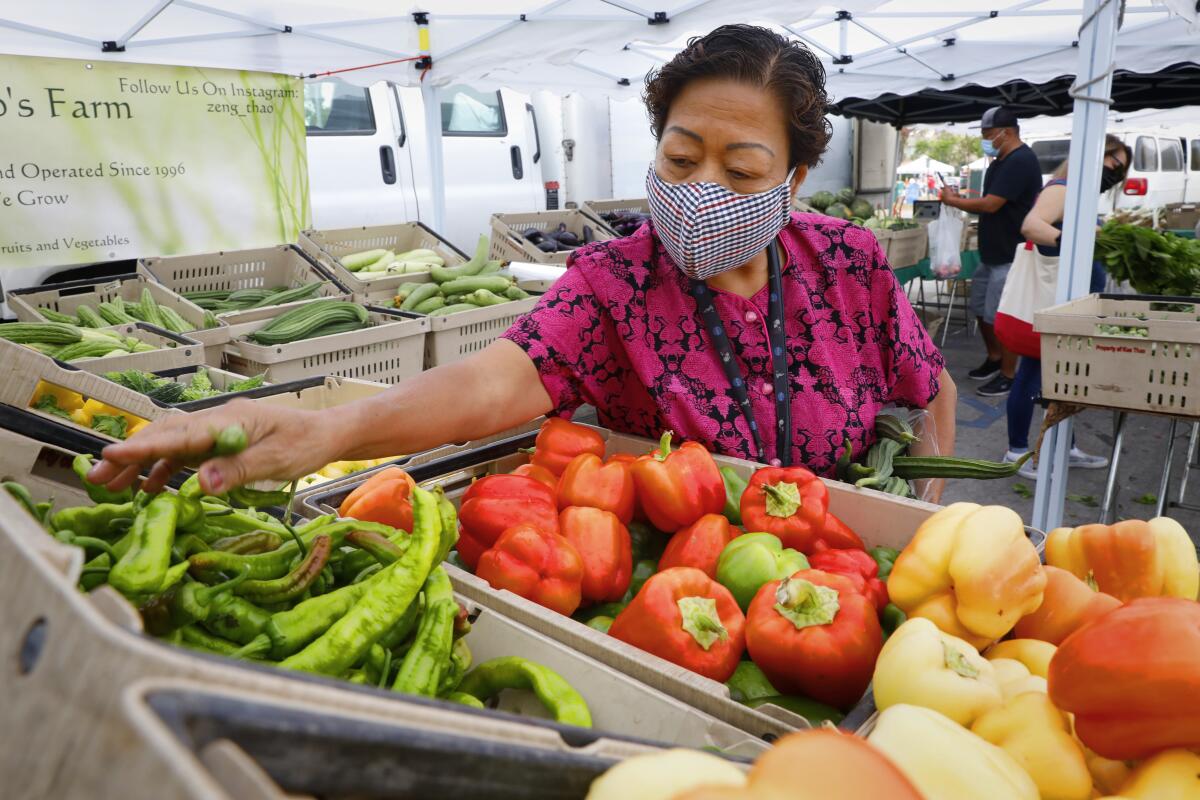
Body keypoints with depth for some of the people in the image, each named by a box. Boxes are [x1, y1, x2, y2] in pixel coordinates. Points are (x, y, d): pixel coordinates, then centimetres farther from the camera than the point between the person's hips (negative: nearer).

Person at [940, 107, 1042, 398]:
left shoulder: (1020, 161, -18)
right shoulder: (1001, 161, 14)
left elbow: (991, 204, -24)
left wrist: (953, 201, -12)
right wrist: (962, 201, 3)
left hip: (1010, 255, -10)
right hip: (992, 252, 10)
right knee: (981, 309, 18)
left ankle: (1008, 375, 7)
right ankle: (994, 358, 35)